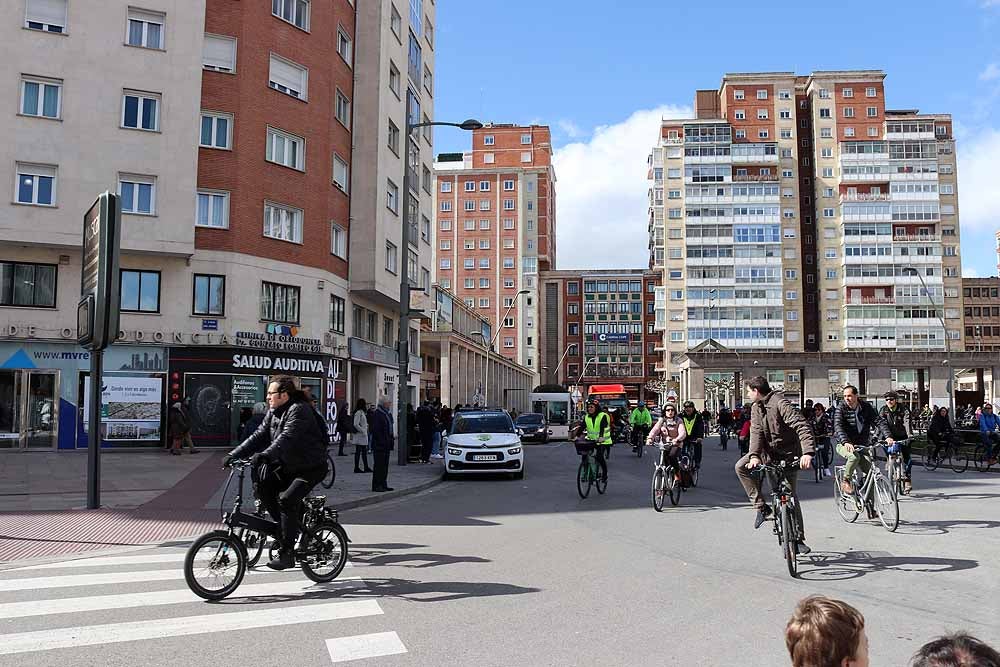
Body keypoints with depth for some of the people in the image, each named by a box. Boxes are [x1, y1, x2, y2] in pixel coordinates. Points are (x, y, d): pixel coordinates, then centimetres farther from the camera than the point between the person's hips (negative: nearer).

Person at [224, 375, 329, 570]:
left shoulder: (299, 410, -20)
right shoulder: (273, 412, 8)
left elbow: (287, 437, -34)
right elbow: (259, 436, 3)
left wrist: (265, 455, -46)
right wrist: (233, 455, -7)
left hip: (310, 468, -8)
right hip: (287, 466, 9)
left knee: (287, 500, -23)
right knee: (264, 486, -11)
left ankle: (286, 553, -14)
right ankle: (290, 527, 5)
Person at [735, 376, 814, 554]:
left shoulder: (781, 404, -21)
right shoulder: (756, 407, 1)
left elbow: (803, 427, -30)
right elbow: (756, 431, -10)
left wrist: (807, 453, -45)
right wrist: (754, 456, -27)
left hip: (788, 454, -6)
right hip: (768, 451, 6)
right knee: (741, 467, -17)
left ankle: (798, 540, 9)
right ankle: (761, 507, -7)